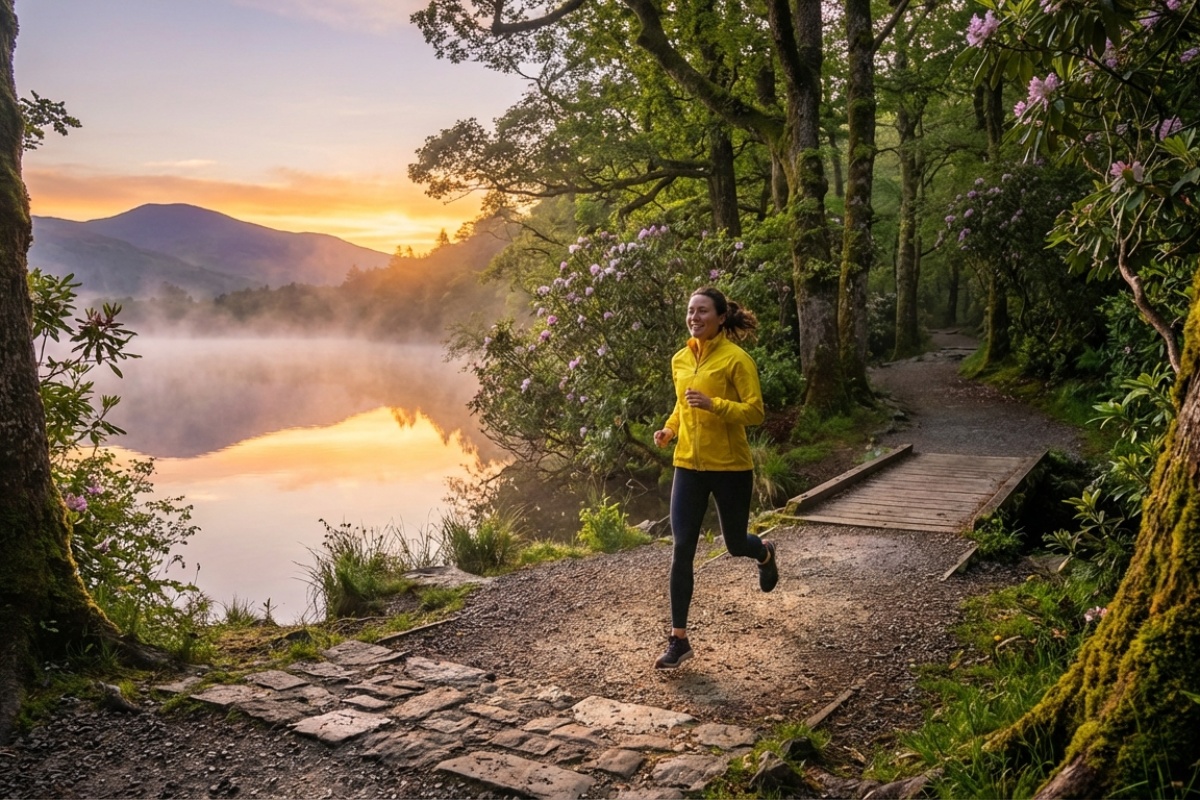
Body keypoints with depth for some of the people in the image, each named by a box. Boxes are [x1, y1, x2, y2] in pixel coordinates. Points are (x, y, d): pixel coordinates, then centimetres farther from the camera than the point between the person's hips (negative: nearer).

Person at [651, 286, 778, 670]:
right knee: (682, 550, -3)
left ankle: (765, 554, 52)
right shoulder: (680, 360, 6)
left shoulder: (736, 359, -12)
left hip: (730, 466, -4)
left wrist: (713, 404, -27)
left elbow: (755, 412, -14)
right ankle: (679, 640, 5)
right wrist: (670, 429, 2)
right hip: (688, 465, 4)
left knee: (735, 544, 12)